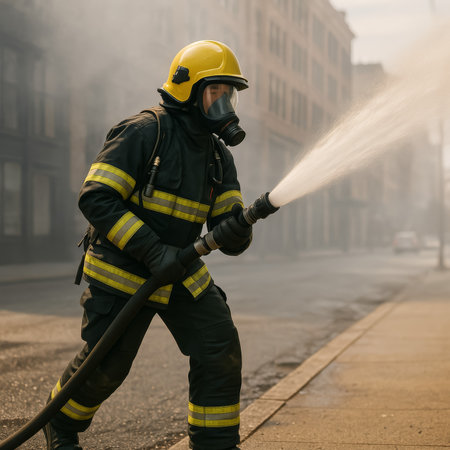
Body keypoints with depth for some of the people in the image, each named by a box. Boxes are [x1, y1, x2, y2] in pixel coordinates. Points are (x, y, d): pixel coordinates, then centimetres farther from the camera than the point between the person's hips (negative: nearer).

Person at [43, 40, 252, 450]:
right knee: (106, 364, 3)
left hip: (182, 274, 6)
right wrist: (152, 250, -29)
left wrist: (235, 231, -27)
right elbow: (96, 198, -23)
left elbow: (226, 219, 0)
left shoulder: (219, 154, 5)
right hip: (122, 275, -6)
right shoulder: (145, 132, -17)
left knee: (221, 350, -6)